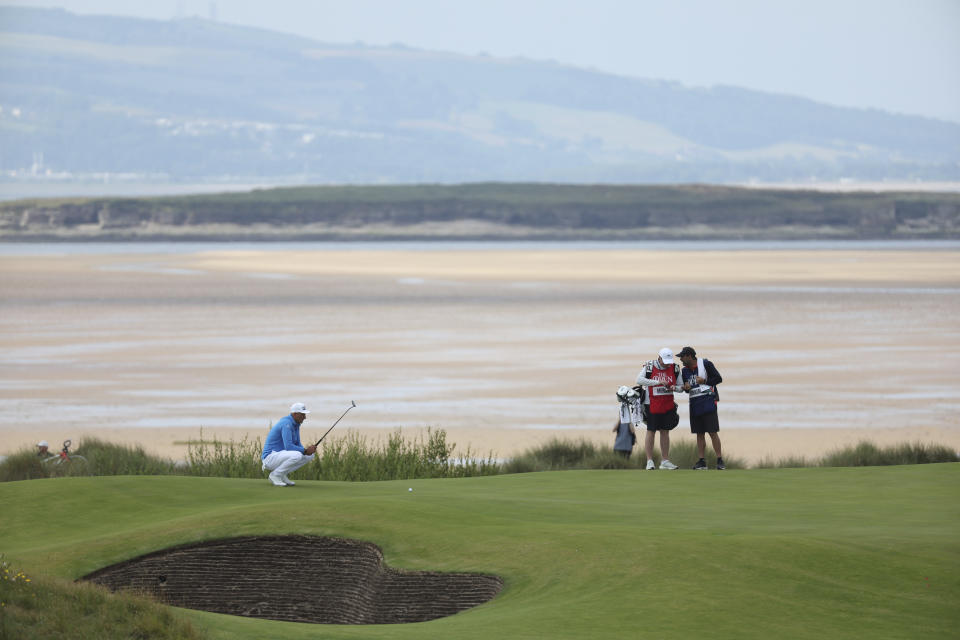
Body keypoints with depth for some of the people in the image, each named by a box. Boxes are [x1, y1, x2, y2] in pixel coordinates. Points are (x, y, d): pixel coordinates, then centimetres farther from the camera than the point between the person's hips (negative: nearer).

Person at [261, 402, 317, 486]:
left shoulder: (296, 424, 10)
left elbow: (297, 445, 15)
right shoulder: (287, 423, -21)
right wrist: (306, 450, -22)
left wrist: (307, 450, -6)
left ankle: (283, 474, 7)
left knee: (310, 455, 5)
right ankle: (275, 475, -13)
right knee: (297, 455, -34)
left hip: (281, 456, 10)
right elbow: (288, 447, -29)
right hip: (271, 457, -10)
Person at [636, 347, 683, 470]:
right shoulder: (650, 367, -8)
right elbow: (639, 380, -21)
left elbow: (681, 387, 8)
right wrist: (657, 382, -25)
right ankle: (649, 461, 2)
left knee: (665, 432, 7)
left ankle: (665, 461, 12)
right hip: (652, 405, -4)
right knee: (651, 431, -2)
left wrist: (675, 388, -16)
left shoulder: (674, 368, 2)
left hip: (668, 405, 4)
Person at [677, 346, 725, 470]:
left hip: (708, 401, -6)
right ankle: (702, 461, 9)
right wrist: (686, 388, -4)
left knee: (712, 432, -8)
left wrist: (704, 381, -15)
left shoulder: (705, 364, -6)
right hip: (694, 404, 6)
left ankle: (720, 460, -4)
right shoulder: (685, 370, 11)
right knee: (699, 433, 6)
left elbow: (718, 379, -5)